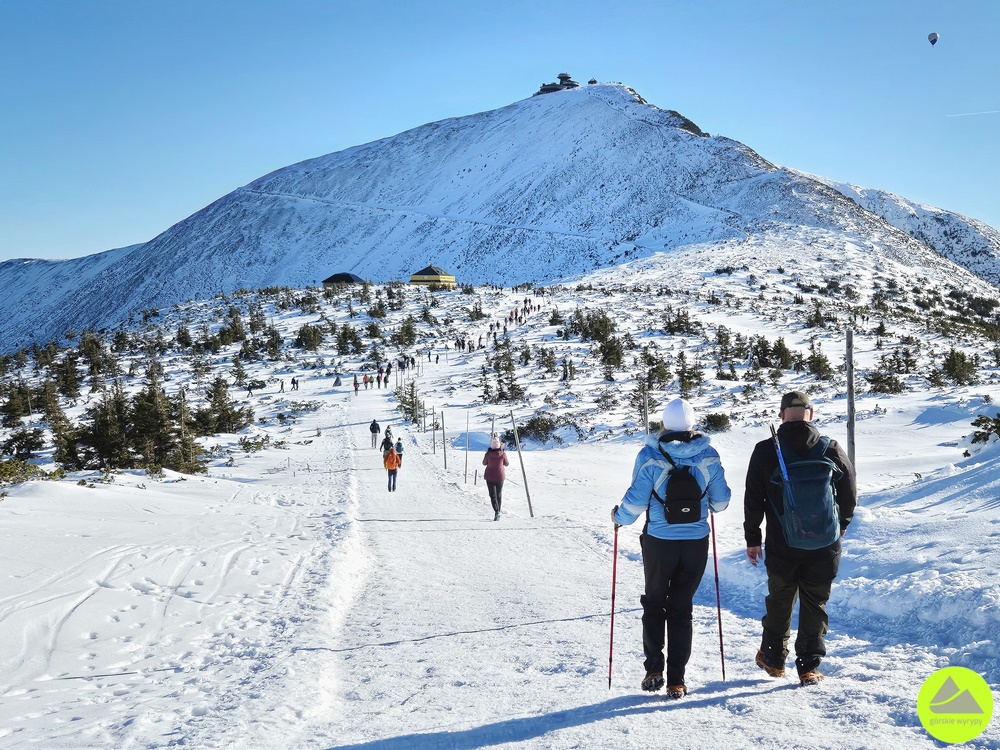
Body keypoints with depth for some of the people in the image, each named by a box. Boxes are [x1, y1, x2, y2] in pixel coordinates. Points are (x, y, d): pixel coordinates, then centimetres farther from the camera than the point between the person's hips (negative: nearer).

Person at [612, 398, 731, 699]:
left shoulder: (650, 456, -12)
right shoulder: (708, 455, -5)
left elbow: (636, 502, -11)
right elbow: (720, 501, 2)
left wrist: (619, 516, 10)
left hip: (658, 542, -1)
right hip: (696, 543, 2)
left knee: (654, 603, 18)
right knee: (681, 608, 11)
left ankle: (653, 669, 12)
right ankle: (676, 681, 10)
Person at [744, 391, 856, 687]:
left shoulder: (765, 451, -7)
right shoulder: (832, 450, -6)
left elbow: (753, 500, -3)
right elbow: (849, 496, 4)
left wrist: (752, 538, 8)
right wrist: (839, 527, 21)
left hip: (781, 546, 0)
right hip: (823, 546, 0)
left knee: (779, 601, 17)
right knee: (815, 605, 11)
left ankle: (773, 659, 29)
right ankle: (808, 667, 13)